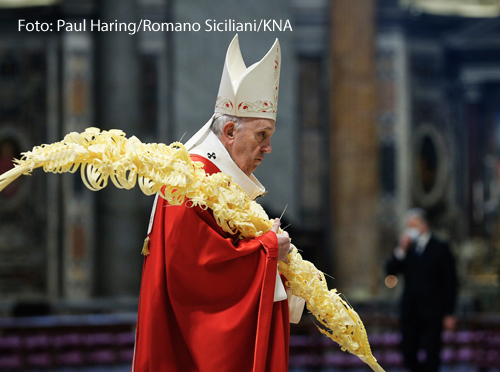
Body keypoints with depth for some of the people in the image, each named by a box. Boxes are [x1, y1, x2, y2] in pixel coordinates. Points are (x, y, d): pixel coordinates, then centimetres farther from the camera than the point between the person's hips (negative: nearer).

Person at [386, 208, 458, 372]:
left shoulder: (440, 248, -3)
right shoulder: (406, 247, 10)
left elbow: (450, 283, -2)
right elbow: (390, 271, 1)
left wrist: (449, 314, -6)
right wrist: (401, 250, -12)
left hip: (432, 312, -4)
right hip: (410, 312, 4)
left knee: (431, 357, -4)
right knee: (408, 356, 4)